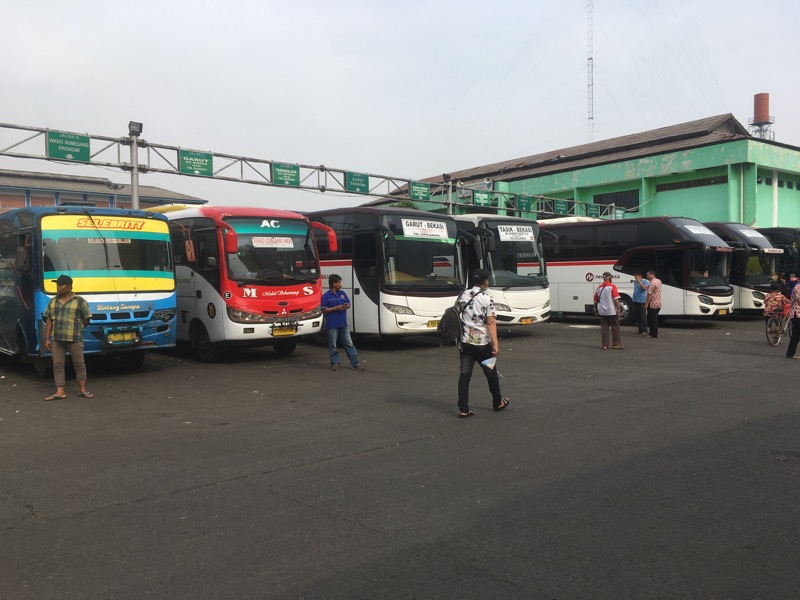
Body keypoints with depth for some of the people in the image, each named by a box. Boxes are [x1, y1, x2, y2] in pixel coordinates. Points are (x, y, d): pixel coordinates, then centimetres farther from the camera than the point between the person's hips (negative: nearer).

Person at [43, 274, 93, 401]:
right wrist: (47, 339, 6)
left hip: (75, 339, -4)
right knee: (58, 365, 3)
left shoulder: (79, 301, -3)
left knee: (79, 364, 2)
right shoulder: (52, 301, 11)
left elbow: (86, 319, 2)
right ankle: (60, 392, 7)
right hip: (56, 339, 4)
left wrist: (77, 329, 4)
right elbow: (49, 321, 11)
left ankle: (82, 390, 12)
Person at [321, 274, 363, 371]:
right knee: (333, 345, 4)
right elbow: (324, 310, -10)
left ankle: (355, 363, 7)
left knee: (349, 344, 5)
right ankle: (335, 363, 15)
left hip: (343, 324, 5)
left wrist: (347, 306, -4)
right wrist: (336, 308, -17)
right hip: (332, 325, -5)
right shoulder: (326, 296, -6)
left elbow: (348, 303, 20)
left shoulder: (342, 293, 11)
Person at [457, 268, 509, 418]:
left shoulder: (462, 296, 5)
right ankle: (498, 403, 29)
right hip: (482, 343, -4)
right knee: (491, 373, 14)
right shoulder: (487, 299, -10)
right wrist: (495, 344, -18)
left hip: (465, 342, 4)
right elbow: (491, 323, -16)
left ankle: (463, 409, 0)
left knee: (464, 375, 4)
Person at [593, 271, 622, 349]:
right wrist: (618, 309, -11)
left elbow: (595, 300, 15)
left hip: (602, 311, 4)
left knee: (604, 328, 6)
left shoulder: (599, 287, 8)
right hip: (612, 311, -4)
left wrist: (596, 309, 28)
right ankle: (616, 344, 7)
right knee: (615, 327, 5)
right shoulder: (612, 286, -8)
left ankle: (605, 345, 5)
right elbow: (616, 299, -15)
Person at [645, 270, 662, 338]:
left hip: (652, 304, -10)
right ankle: (655, 333, 21)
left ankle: (654, 334, -1)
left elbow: (649, 294, -23)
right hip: (658, 304, 10)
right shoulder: (658, 281, 12)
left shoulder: (652, 283, -19)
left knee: (652, 319, -4)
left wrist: (646, 304, -22)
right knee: (655, 319, 16)